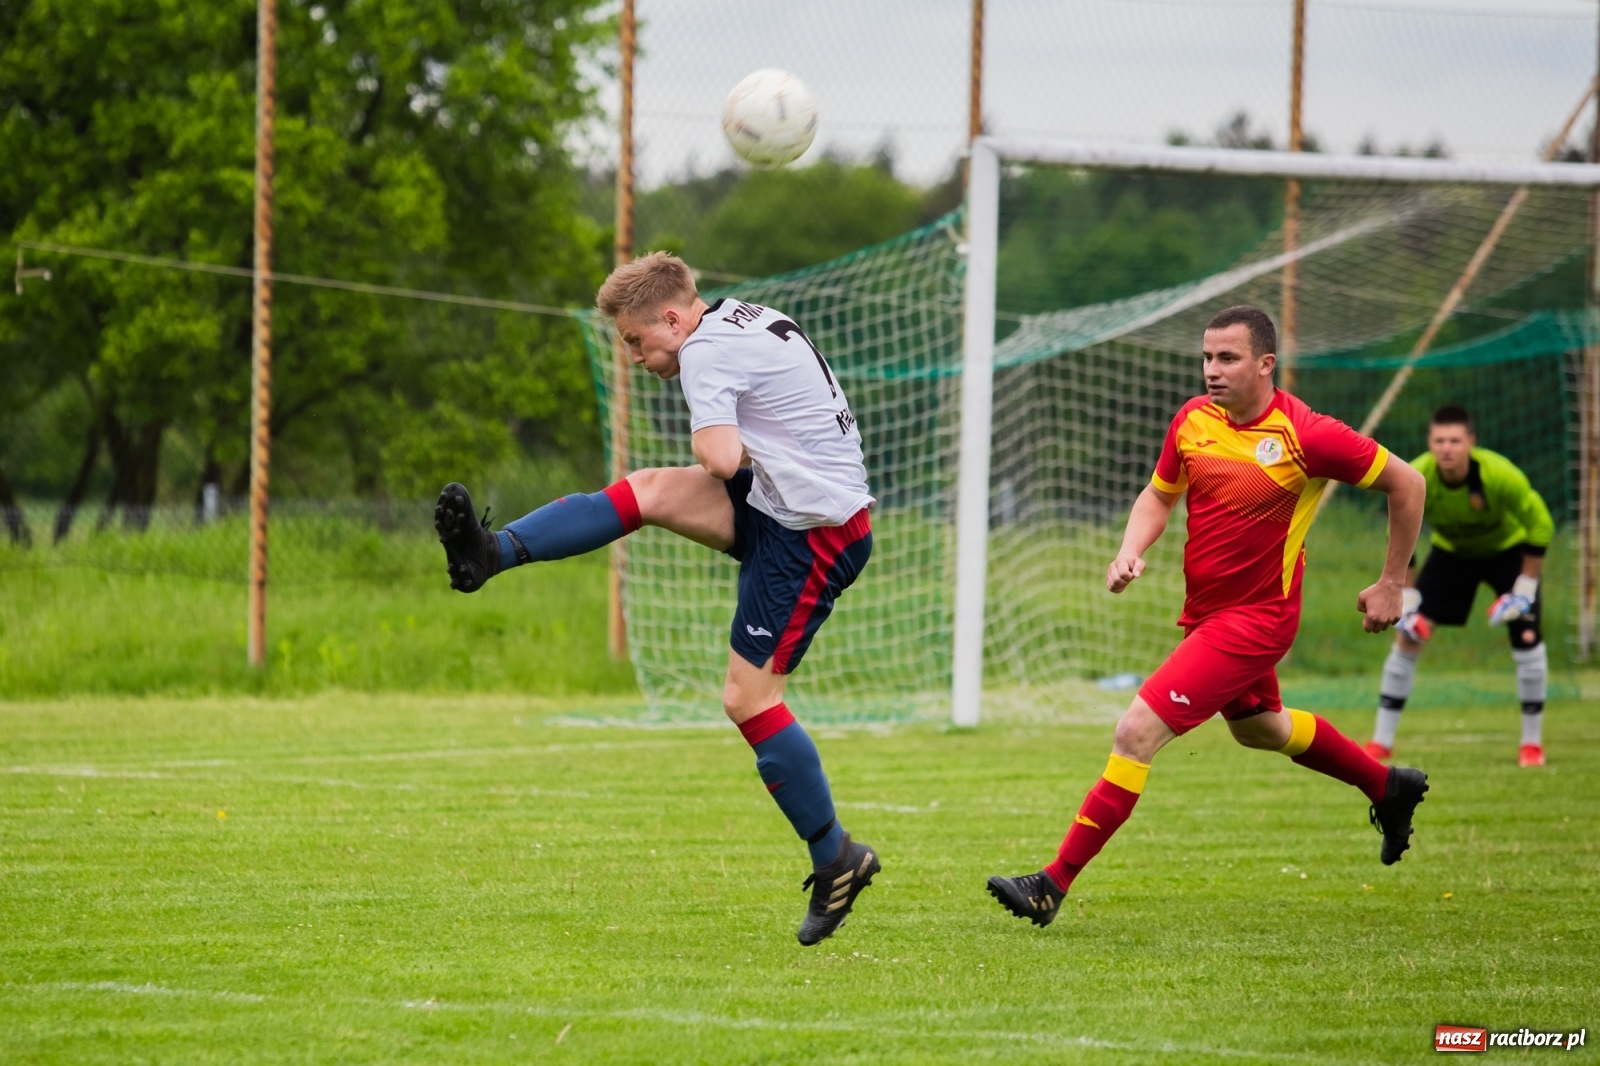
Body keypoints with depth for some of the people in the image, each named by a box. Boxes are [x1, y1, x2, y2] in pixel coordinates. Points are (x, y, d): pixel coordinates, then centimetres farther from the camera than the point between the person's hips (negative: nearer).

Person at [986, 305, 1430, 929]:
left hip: (1253, 618, -8)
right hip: (1206, 612, 8)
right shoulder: (1193, 420, -3)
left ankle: (1053, 886, -13)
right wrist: (1131, 551, -7)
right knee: (1259, 728, 31)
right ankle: (1390, 789, 55)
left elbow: (1405, 484, -9)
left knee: (1136, 733, -17)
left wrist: (1391, 586, -4)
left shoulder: (1305, 436, -20)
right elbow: (1159, 494, 14)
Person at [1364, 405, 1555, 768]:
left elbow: (1540, 525, -22)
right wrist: (1406, 600, -15)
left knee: (1526, 638, -16)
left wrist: (1525, 588, -21)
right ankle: (1381, 741, -1)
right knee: (1408, 635, -9)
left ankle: (1532, 742, 2)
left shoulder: (1500, 475, -36)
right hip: (1450, 551, 2)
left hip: (1508, 549, -2)